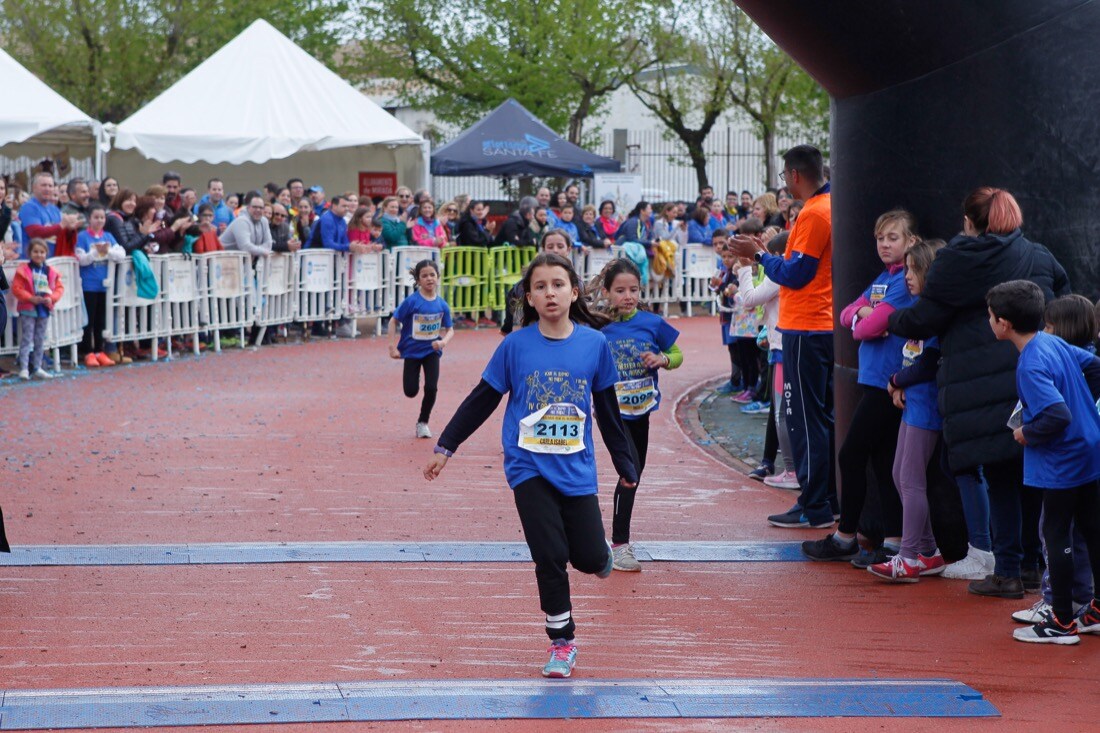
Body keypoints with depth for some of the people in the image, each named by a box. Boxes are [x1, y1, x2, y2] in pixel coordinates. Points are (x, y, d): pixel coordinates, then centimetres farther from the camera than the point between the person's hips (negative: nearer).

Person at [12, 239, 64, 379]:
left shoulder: (51, 272, 4)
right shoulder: (23, 270, -7)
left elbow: (60, 287, 6)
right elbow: (16, 288, -11)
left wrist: (52, 298, -13)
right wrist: (31, 298, -21)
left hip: (44, 310, 4)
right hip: (28, 310, -4)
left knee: (40, 341, 12)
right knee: (26, 339, -6)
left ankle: (37, 368, 20)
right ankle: (24, 369, -7)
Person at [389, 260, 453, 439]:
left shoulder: (442, 305, -8)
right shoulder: (411, 301, -17)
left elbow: (450, 330, 2)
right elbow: (395, 321, -10)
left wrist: (443, 341, -19)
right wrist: (392, 347, -14)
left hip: (432, 351, 2)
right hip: (412, 350, -2)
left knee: (431, 388, -10)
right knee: (411, 392, 0)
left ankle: (423, 422, 13)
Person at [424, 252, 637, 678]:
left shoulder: (595, 344, -2)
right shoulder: (516, 345, -6)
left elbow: (607, 408, 9)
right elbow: (482, 400, 3)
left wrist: (624, 463, 16)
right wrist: (445, 447, 3)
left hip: (576, 467, 1)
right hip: (529, 467, -1)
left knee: (590, 557, -1)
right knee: (550, 556, -6)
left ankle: (598, 555, 38)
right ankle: (562, 642, 11)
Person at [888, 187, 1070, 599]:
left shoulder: (958, 260, -2)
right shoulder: (1040, 258, 12)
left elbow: (924, 320, -1)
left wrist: (892, 321, 18)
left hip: (983, 387, -4)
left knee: (999, 478, 0)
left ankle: (1008, 572, 1)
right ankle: (1038, 564, 18)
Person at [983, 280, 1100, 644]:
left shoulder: (1031, 366, -24)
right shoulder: (1054, 343, 2)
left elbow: (1057, 416, -32)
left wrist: (1027, 433, -15)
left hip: (1060, 464, -9)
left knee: (1057, 535, 1)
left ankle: (1062, 622, 8)